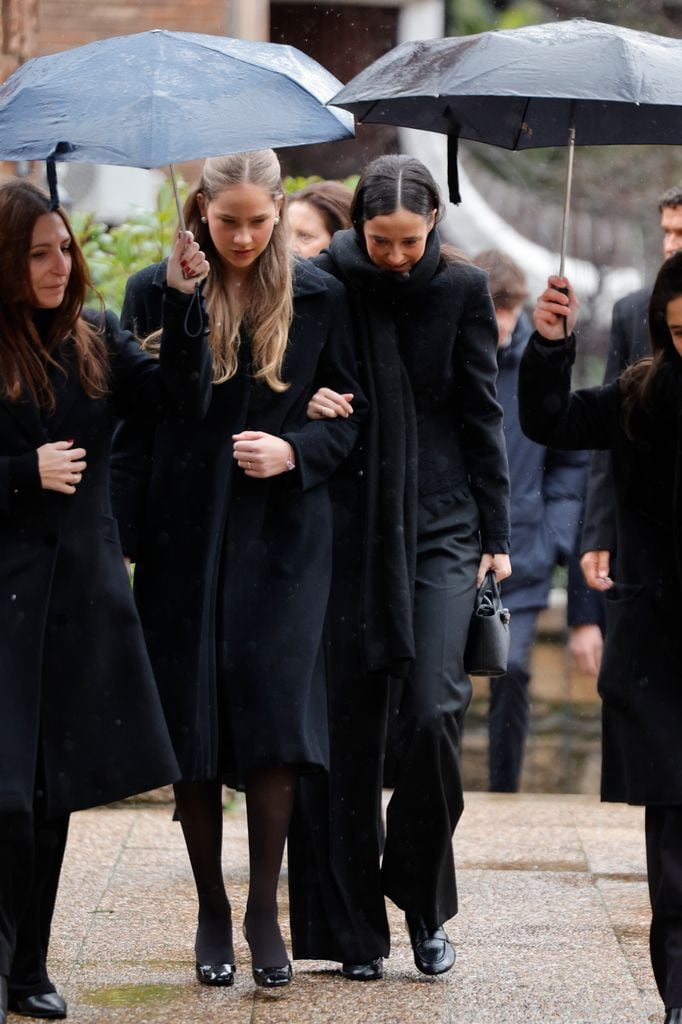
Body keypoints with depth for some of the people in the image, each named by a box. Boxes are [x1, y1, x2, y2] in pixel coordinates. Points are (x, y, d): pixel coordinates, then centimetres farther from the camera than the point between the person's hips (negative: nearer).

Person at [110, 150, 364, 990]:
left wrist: (294, 451, -11)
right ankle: (211, 911, 15)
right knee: (191, 730, 2)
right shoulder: (155, 292, 2)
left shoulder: (318, 298, 4)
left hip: (281, 539, 0)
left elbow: (349, 414, 9)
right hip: (182, 541, 0)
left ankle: (263, 911, 3)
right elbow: (130, 428, 2)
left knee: (274, 717, -8)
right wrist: (125, 543, -4)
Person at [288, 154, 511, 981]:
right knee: (350, 721, 2)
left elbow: (480, 416, 5)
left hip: (440, 523, -1)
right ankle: (354, 927, 11)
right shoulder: (326, 284, 0)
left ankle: (424, 899, 8)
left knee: (432, 710, -12)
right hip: (349, 524, 1)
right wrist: (306, 402, -13)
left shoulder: (461, 289, 1)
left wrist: (495, 534, 4)